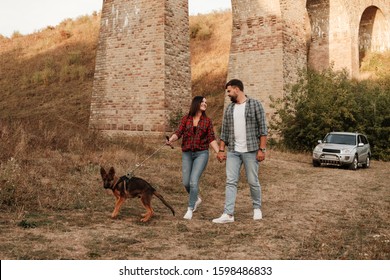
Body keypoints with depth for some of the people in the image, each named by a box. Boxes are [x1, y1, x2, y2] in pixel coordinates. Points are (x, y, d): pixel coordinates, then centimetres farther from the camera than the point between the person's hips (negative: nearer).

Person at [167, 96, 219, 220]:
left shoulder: (207, 120, 4)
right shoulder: (186, 119, 5)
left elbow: (211, 139, 2)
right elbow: (178, 133, -6)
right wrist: (170, 140, -26)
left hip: (201, 154, -2)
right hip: (187, 154, 2)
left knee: (193, 181, -13)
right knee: (186, 182, 6)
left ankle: (190, 209, -1)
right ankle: (196, 199, 36)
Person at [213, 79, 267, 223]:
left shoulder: (255, 104, -3)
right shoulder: (229, 108, 12)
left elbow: (262, 128, -6)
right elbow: (224, 131, 13)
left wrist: (262, 149, -11)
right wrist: (221, 150, 7)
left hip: (250, 150, -4)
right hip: (233, 151, 4)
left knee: (253, 181, 5)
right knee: (230, 182, -2)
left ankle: (257, 208, 26)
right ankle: (228, 214, -2)